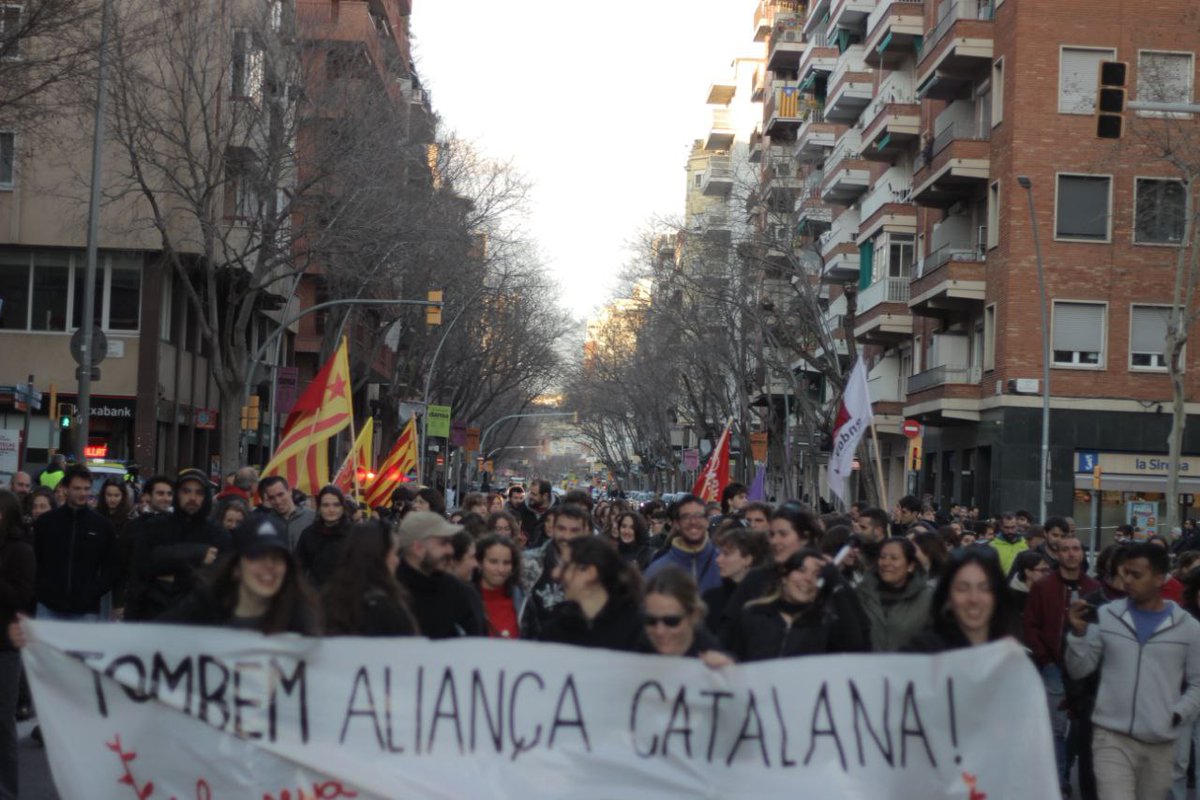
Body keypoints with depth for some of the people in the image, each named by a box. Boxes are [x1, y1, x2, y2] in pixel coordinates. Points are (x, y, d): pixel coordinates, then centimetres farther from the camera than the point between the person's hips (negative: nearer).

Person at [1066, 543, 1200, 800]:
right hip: (1111, 737, -2)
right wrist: (1079, 633, -13)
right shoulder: (1106, 616, 1)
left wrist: (1176, 716, -7)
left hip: (1161, 744, 2)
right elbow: (1078, 670, 2)